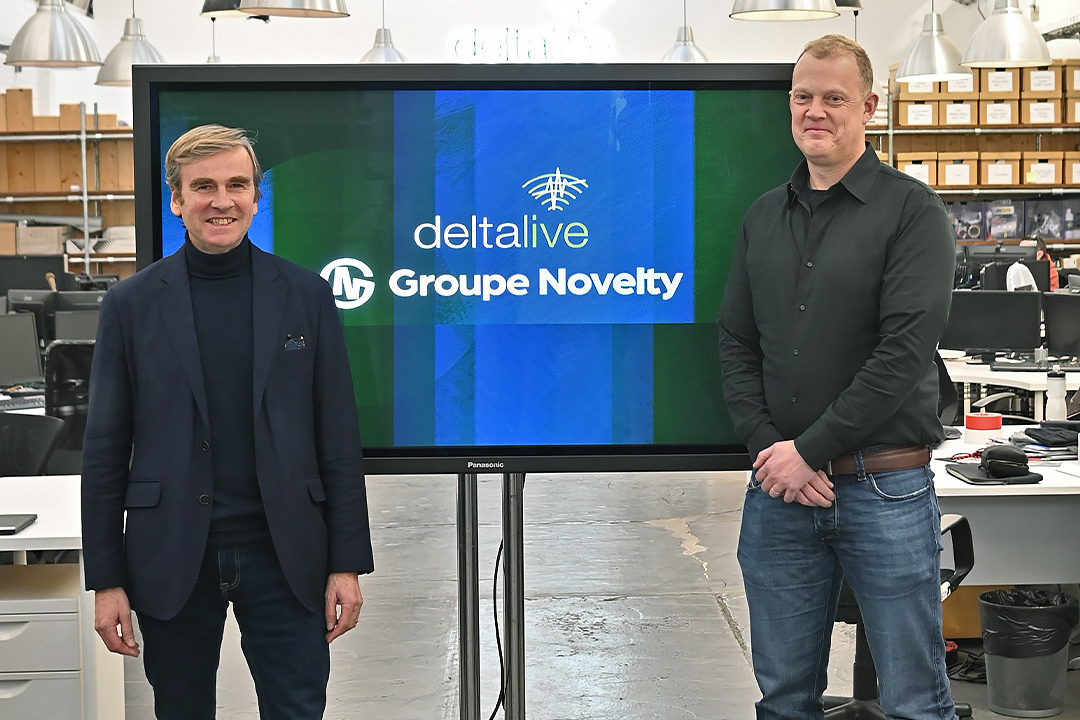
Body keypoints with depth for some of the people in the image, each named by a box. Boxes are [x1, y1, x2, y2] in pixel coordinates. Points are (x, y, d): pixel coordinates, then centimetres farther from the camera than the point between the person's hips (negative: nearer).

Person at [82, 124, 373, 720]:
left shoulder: (307, 296, 3)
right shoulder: (131, 304, 2)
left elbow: (338, 440, 3)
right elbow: (105, 451, 2)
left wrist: (347, 564, -1)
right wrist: (106, 580, -2)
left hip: (284, 556, 0)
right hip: (171, 559, 0)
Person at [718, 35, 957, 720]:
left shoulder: (912, 211, -4)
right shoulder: (764, 216, 12)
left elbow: (905, 349, -14)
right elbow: (736, 344, 9)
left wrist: (811, 451, -14)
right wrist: (768, 449, -6)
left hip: (885, 488, -4)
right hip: (778, 487, 5)